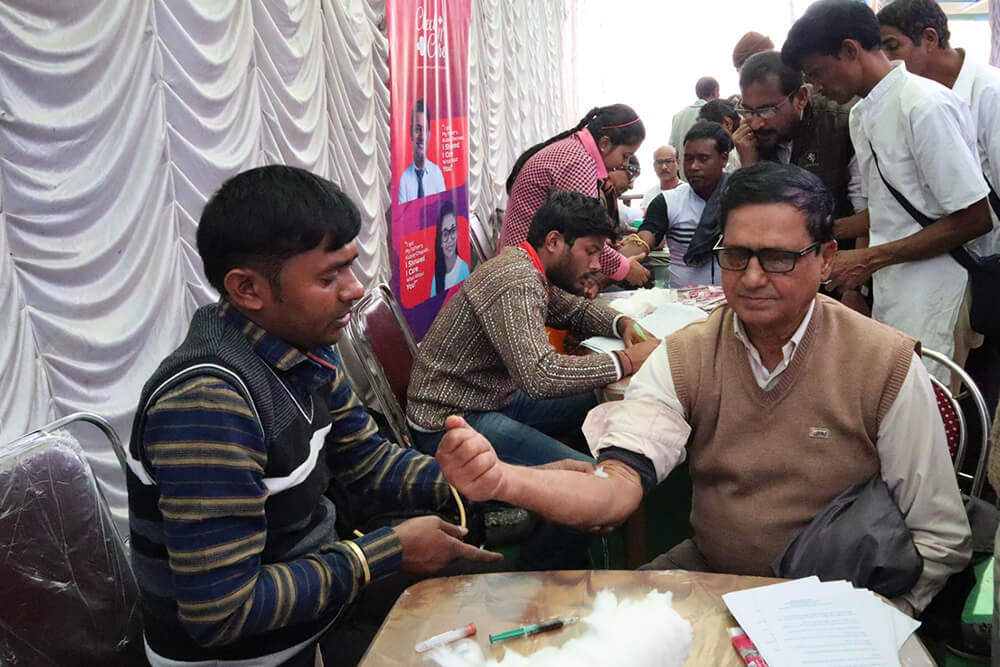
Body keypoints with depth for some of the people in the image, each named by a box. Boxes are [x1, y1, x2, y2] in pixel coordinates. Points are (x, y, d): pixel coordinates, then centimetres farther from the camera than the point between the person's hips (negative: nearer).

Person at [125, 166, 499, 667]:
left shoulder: (304, 347, -6)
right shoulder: (207, 401, -32)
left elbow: (366, 461, 5)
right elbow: (222, 613, -30)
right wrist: (390, 550, -23)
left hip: (316, 582, 7)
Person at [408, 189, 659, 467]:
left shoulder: (526, 267, 4)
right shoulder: (516, 282, -26)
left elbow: (576, 309, 22)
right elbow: (541, 375, -37)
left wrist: (622, 323, 1)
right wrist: (626, 361, -28)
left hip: (497, 396, 10)